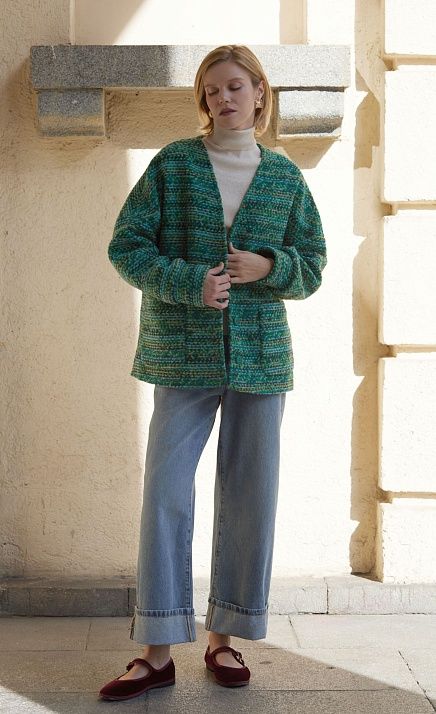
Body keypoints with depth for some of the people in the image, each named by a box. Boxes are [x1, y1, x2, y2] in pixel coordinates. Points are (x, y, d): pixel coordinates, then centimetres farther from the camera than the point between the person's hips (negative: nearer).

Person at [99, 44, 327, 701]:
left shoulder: (285, 176, 9)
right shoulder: (172, 164, 4)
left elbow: (313, 267, 11)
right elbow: (127, 246, -1)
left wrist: (267, 268, -11)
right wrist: (190, 283, -16)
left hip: (262, 355, 2)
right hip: (184, 356, -1)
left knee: (249, 498, 6)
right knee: (165, 494, -4)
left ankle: (224, 639, 22)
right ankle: (159, 652, 8)